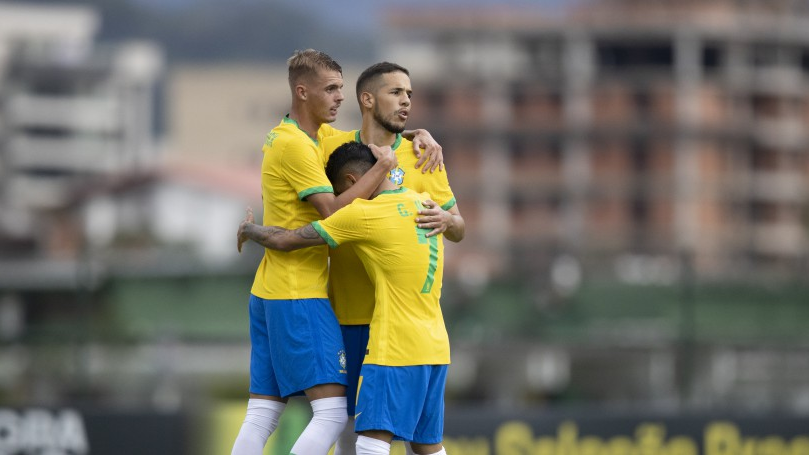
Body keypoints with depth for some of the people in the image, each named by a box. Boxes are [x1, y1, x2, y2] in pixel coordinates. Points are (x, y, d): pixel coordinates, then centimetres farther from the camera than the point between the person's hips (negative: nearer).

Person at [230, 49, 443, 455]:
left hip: (268, 293, 10)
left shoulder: (318, 134, 15)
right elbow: (334, 211, -19)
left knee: (261, 416, 5)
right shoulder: (294, 144, -14)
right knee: (332, 411, -14)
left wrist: (418, 135, 8)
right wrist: (383, 167, -13)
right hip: (300, 296, -10)